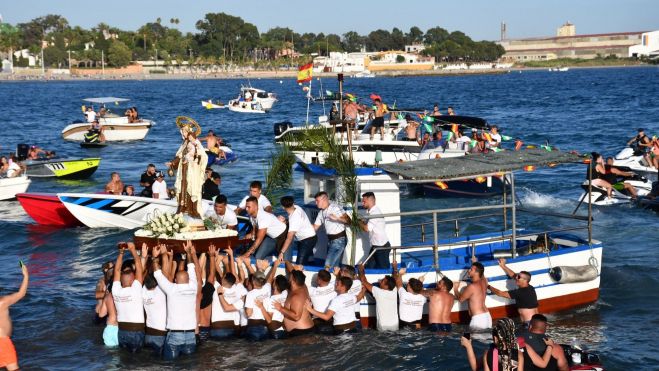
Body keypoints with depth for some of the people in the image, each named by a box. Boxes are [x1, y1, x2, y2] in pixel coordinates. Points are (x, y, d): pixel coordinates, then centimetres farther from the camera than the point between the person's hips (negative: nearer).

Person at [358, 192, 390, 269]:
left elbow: (367, 228, -22)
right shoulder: (369, 211, 10)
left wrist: (359, 221, -7)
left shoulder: (375, 212, -19)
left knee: (383, 268, -2)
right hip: (375, 246, 9)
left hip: (382, 246, -9)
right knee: (371, 267, 9)